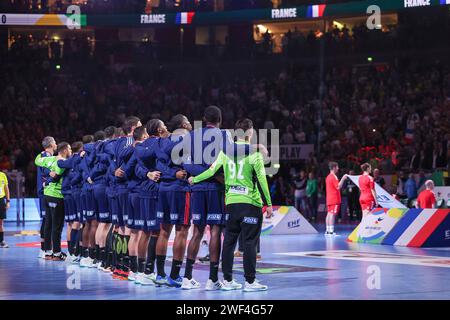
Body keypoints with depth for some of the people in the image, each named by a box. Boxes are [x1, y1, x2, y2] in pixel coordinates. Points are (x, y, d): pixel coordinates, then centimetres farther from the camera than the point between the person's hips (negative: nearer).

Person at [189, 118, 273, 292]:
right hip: (250, 203, -4)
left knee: (229, 241, 10)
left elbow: (212, 170, 2)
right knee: (250, 243, 0)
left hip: (231, 202, 5)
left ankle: (227, 280, 13)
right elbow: (261, 178, -9)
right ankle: (250, 281, 1)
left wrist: (194, 179, 17)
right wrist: (269, 203, -6)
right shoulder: (253, 152, -7)